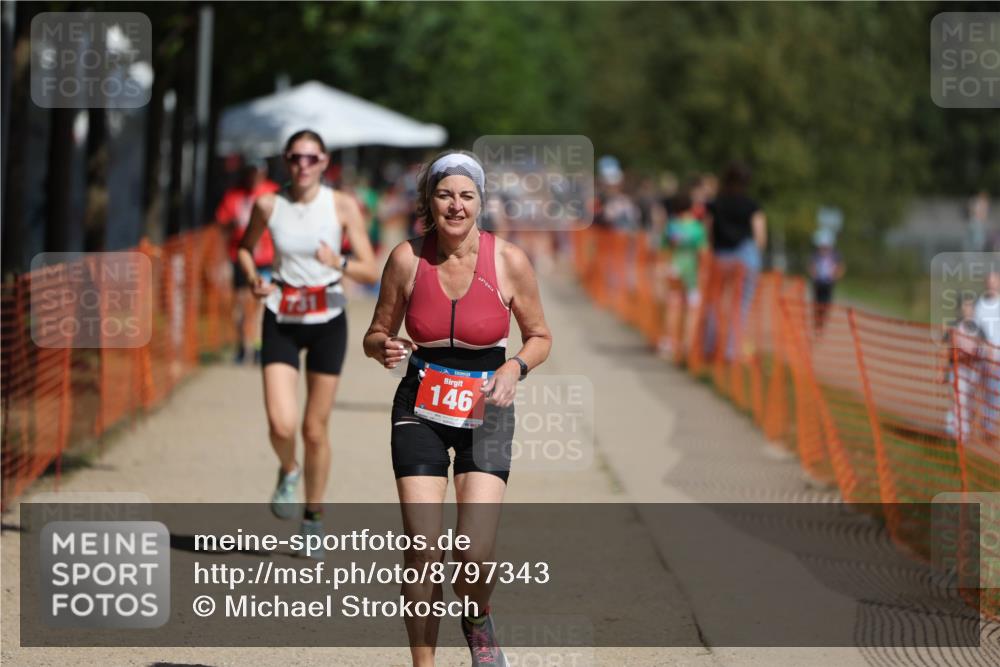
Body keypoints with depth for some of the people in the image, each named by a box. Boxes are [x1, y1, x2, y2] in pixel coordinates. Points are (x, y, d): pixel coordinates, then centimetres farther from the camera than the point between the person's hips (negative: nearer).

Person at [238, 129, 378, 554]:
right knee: (281, 425, -15)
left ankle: (313, 517, 24)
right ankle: (288, 472, 21)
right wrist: (253, 278, -5)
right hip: (281, 320, 0)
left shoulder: (343, 207, -8)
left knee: (315, 429, 4)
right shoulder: (268, 206, -4)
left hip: (327, 321, 0)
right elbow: (245, 248, 15)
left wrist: (339, 263, -28)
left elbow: (370, 272, -8)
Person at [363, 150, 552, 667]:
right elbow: (377, 334, 6)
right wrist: (385, 348, -17)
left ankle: (477, 621, 21)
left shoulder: (509, 261, -8)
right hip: (420, 410, 1)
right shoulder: (407, 258, -6)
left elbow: (539, 337, 5)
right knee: (422, 550, -8)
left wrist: (515, 368, -14)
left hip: (485, 410, -1)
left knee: (476, 552, -13)